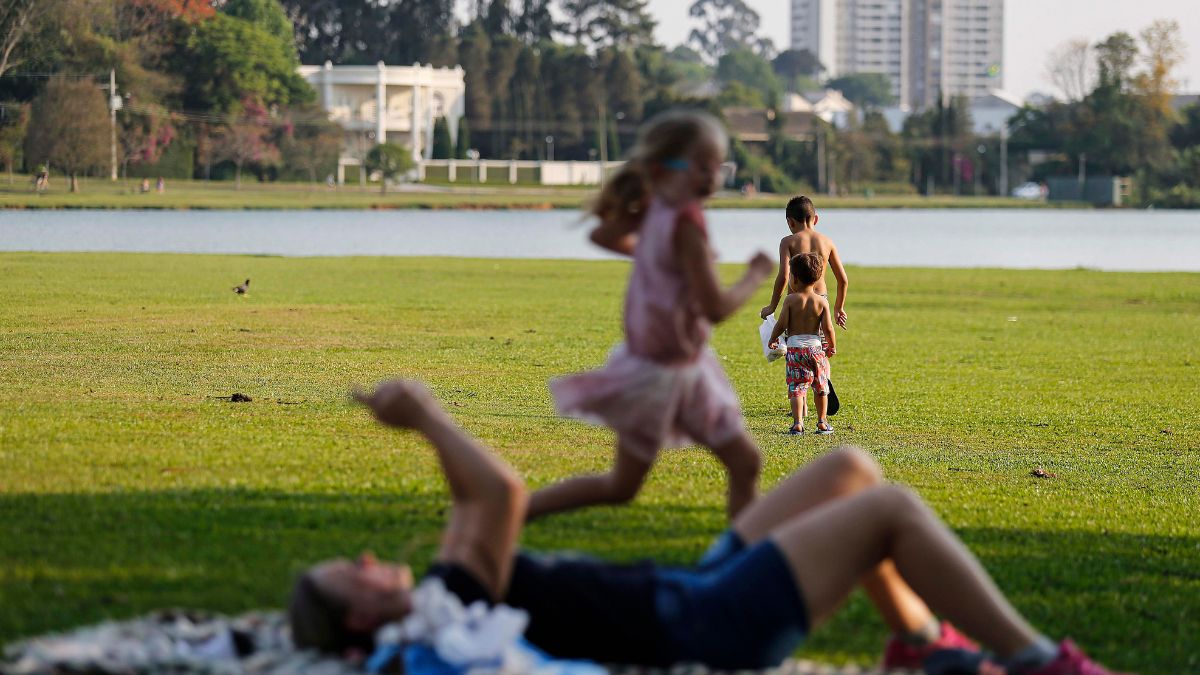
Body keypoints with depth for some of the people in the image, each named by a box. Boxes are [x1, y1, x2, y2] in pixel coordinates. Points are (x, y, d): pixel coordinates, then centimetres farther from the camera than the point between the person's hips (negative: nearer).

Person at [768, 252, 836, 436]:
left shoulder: (790, 300, -6)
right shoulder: (822, 301, -2)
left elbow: (782, 324, -6)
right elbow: (828, 328, -4)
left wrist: (773, 339, 12)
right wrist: (832, 346, 12)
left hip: (794, 347, -2)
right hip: (816, 347, 2)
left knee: (796, 387, -1)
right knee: (820, 387, 16)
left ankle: (797, 422, -14)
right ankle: (822, 422, 21)